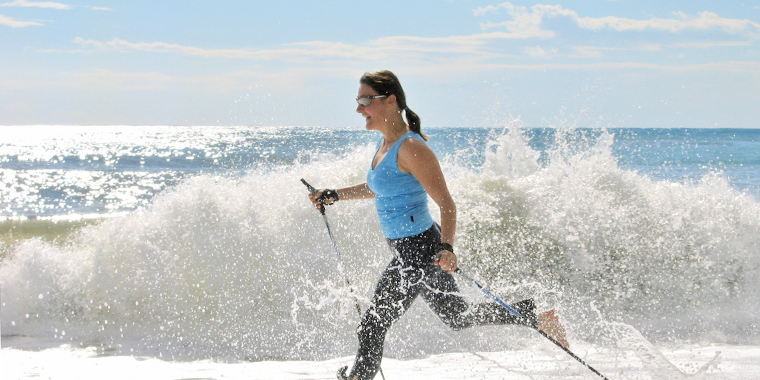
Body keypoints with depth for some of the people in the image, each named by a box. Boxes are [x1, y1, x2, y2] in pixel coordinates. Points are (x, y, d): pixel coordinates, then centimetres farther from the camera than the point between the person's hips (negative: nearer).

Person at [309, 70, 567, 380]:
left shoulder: (410, 148, -21)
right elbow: (380, 187, 27)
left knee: (373, 325, -3)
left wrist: (446, 248, -38)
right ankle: (537, 316, 27)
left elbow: (446, 204, -24)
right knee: (459, 318, 21)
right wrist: (335, 195, 25)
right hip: (406, 250, 10)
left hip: (420, 251, -10)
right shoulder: (386, 144, 7)